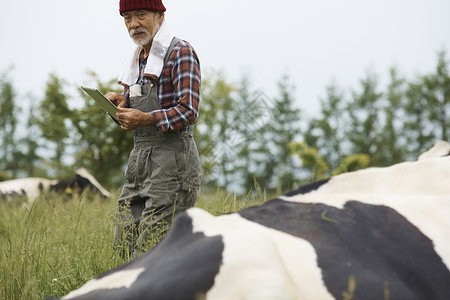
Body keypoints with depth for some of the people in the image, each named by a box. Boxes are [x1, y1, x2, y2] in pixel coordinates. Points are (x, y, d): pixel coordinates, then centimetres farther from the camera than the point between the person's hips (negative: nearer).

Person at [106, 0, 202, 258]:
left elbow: (188, 112, -16)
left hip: (172, 158, -9)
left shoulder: (181, 53, -8)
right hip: (139, 157, 9)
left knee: (150, 249, -13)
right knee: (124, 243, 6)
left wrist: (145, 118, -28)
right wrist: (122, 101, 6)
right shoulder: (139, 58, 18)